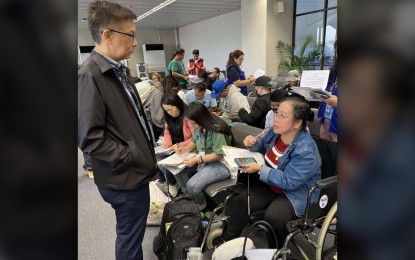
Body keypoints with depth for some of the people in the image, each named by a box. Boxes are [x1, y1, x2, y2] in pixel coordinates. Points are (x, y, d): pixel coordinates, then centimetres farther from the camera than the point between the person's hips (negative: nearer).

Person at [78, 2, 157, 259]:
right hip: (125, 178, -8)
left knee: (133, 235, 24)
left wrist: (145, 155, 11)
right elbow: (90, 138, -23)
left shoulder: (119, 71, 11)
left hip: (136, 172, 9)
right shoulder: (90, 76, -18)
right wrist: (132, 158, -17)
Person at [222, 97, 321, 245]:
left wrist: (260, 169, -26)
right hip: (271, 184, 7)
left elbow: (288, 182, -28)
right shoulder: (276, 131, -7)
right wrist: (253, 143, -8)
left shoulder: (305, 151, -29)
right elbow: (263, 145, 15)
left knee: (273, 216, -29)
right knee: (243, 199, -11)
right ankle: (227, 239, 7)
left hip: (296, 193, -7)